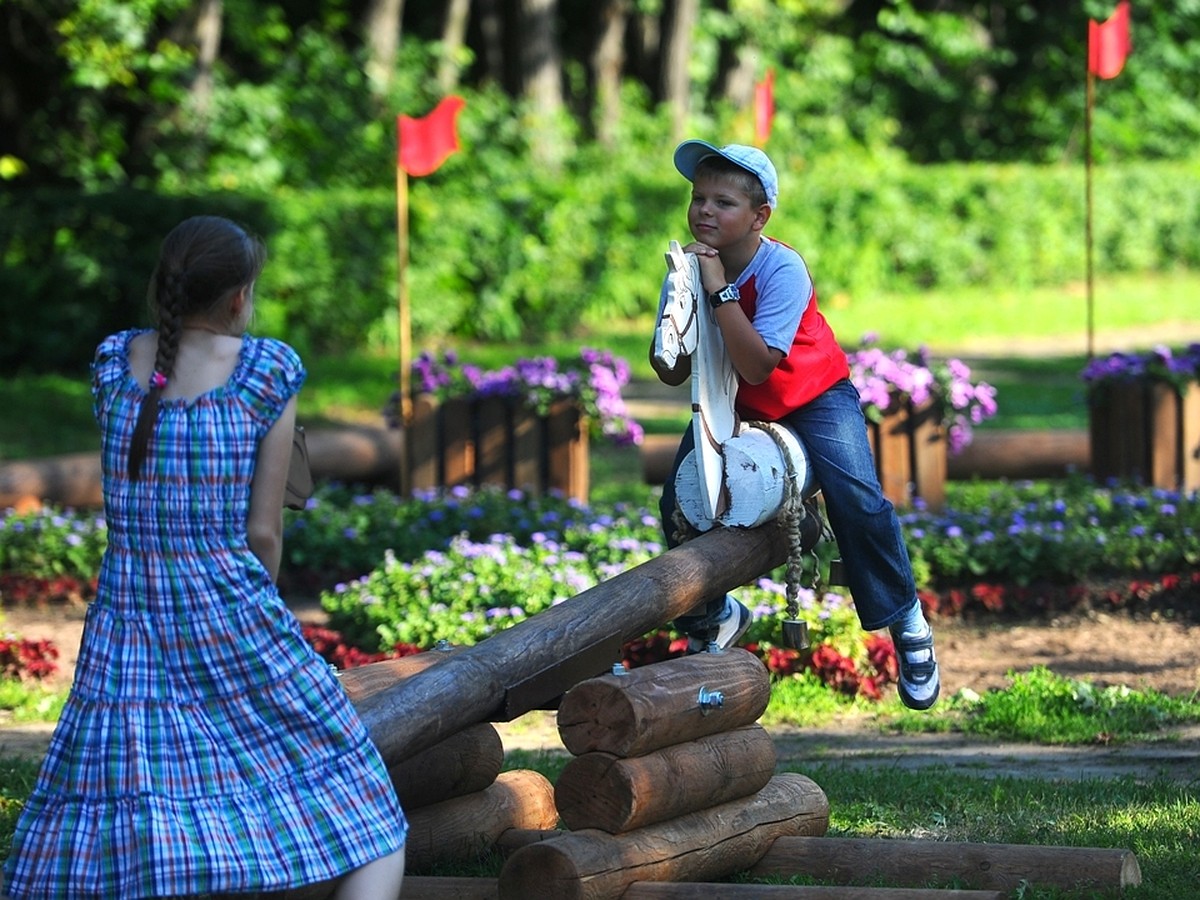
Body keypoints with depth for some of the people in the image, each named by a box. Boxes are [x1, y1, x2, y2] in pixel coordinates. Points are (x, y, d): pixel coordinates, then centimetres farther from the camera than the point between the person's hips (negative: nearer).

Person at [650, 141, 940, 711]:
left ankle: (907, 624, -2)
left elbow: (758, 367, -38)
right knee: (679, 505, -11)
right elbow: (672, 375, -15)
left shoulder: (782, 270, -28)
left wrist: (719, 290, -40)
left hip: (813, 395, -4)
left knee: (857, 500, -24)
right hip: (732, 405, 4)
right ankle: (713, 619, 17)